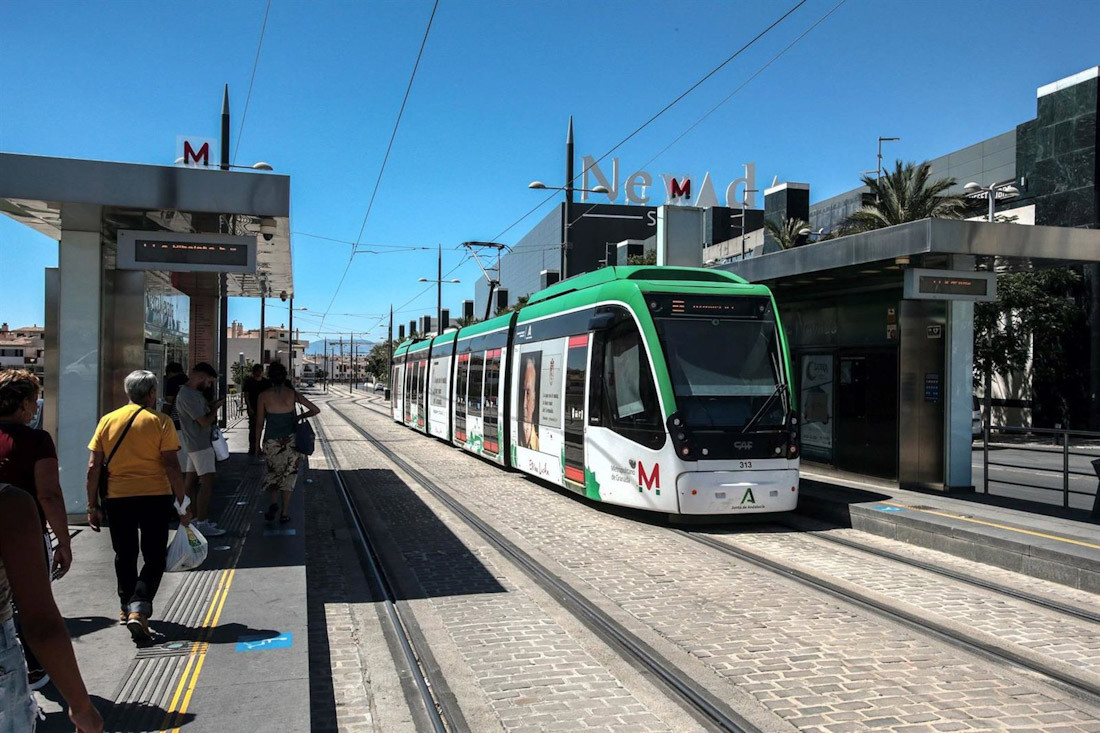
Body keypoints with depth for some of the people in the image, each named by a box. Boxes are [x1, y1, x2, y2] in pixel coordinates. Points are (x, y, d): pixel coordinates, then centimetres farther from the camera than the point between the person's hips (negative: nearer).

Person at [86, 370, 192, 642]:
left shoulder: (107, 420, 5)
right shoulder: (160, 421, -5)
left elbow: (93, 468, 4)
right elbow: (171, 466, -10)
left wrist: (93, 505, 11)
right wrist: (182, 505, -4)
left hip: (117, 498, 3)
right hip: (155, 497, -3)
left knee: (125, 556, 20)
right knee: (154, 557, 6)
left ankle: (127, 608, 31)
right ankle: (139, 609, -10)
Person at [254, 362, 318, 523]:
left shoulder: (263, 396, -8)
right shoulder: (293, 394, -6)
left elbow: (260, 423, -3)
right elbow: (315, 410, -2)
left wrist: (257, 444, 8)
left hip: (271, 442, 0)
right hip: (291, 441, 0)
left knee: (272, 473, 22)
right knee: (288, 476, 13)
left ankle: (273, 503, 0)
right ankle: (284, 514, 11)